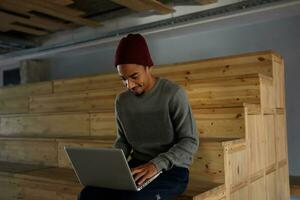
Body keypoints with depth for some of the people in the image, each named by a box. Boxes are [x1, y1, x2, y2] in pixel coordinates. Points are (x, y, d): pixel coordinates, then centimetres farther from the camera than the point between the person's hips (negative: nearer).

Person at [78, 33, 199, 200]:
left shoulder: (173, 94, -11)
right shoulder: (121, 100, 6)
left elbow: (190, 142, -12)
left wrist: (157, 164, -27)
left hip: (171, 171, -5)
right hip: (137, 168, 5)